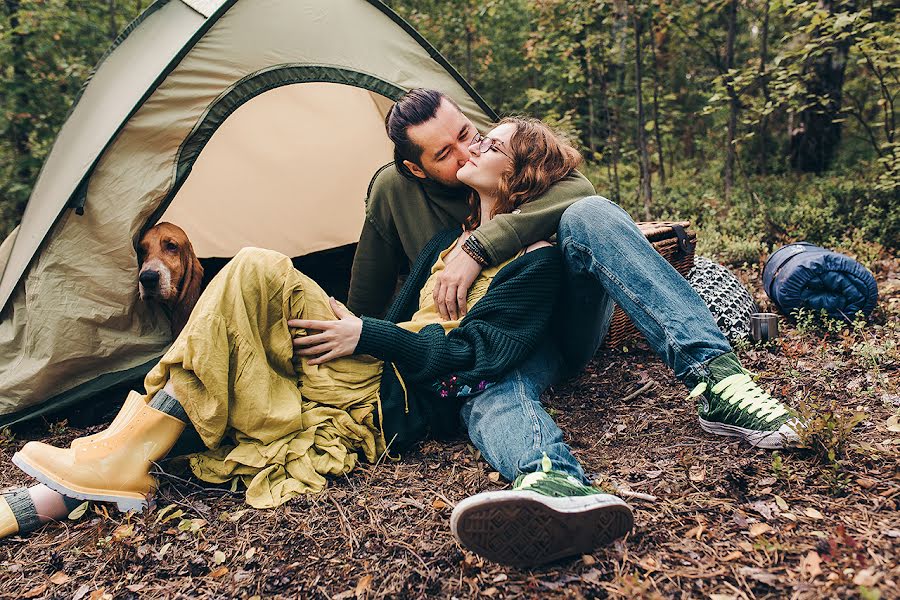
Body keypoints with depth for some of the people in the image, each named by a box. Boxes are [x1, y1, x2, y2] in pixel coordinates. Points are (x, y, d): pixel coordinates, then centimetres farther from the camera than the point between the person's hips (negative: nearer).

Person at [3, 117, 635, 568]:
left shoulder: (536, 259, -1)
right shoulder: (450, 237, 24)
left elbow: (476, 354, -11)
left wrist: (368, 335, -14)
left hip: (399, 406, -8)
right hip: (375, 384, 8)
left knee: (256, 272, -22)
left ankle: (127, 460, -19)